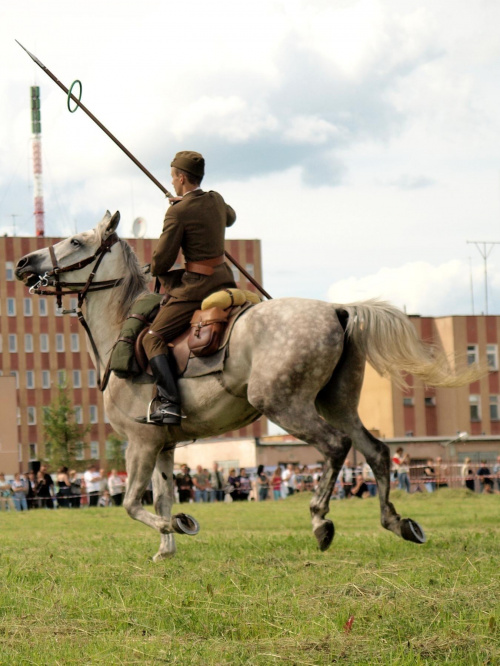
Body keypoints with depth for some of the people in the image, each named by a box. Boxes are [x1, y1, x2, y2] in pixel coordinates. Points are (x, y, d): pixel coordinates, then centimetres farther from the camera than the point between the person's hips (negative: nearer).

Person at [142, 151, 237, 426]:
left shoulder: (178, 212, -15)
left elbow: (161, 262, -13)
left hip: (196, 286, -7)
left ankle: (170, 403, -20)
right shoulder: (217, 200, 7)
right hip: (224, 277, 8)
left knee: (153, 338, -7)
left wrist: (158, 272, 12)